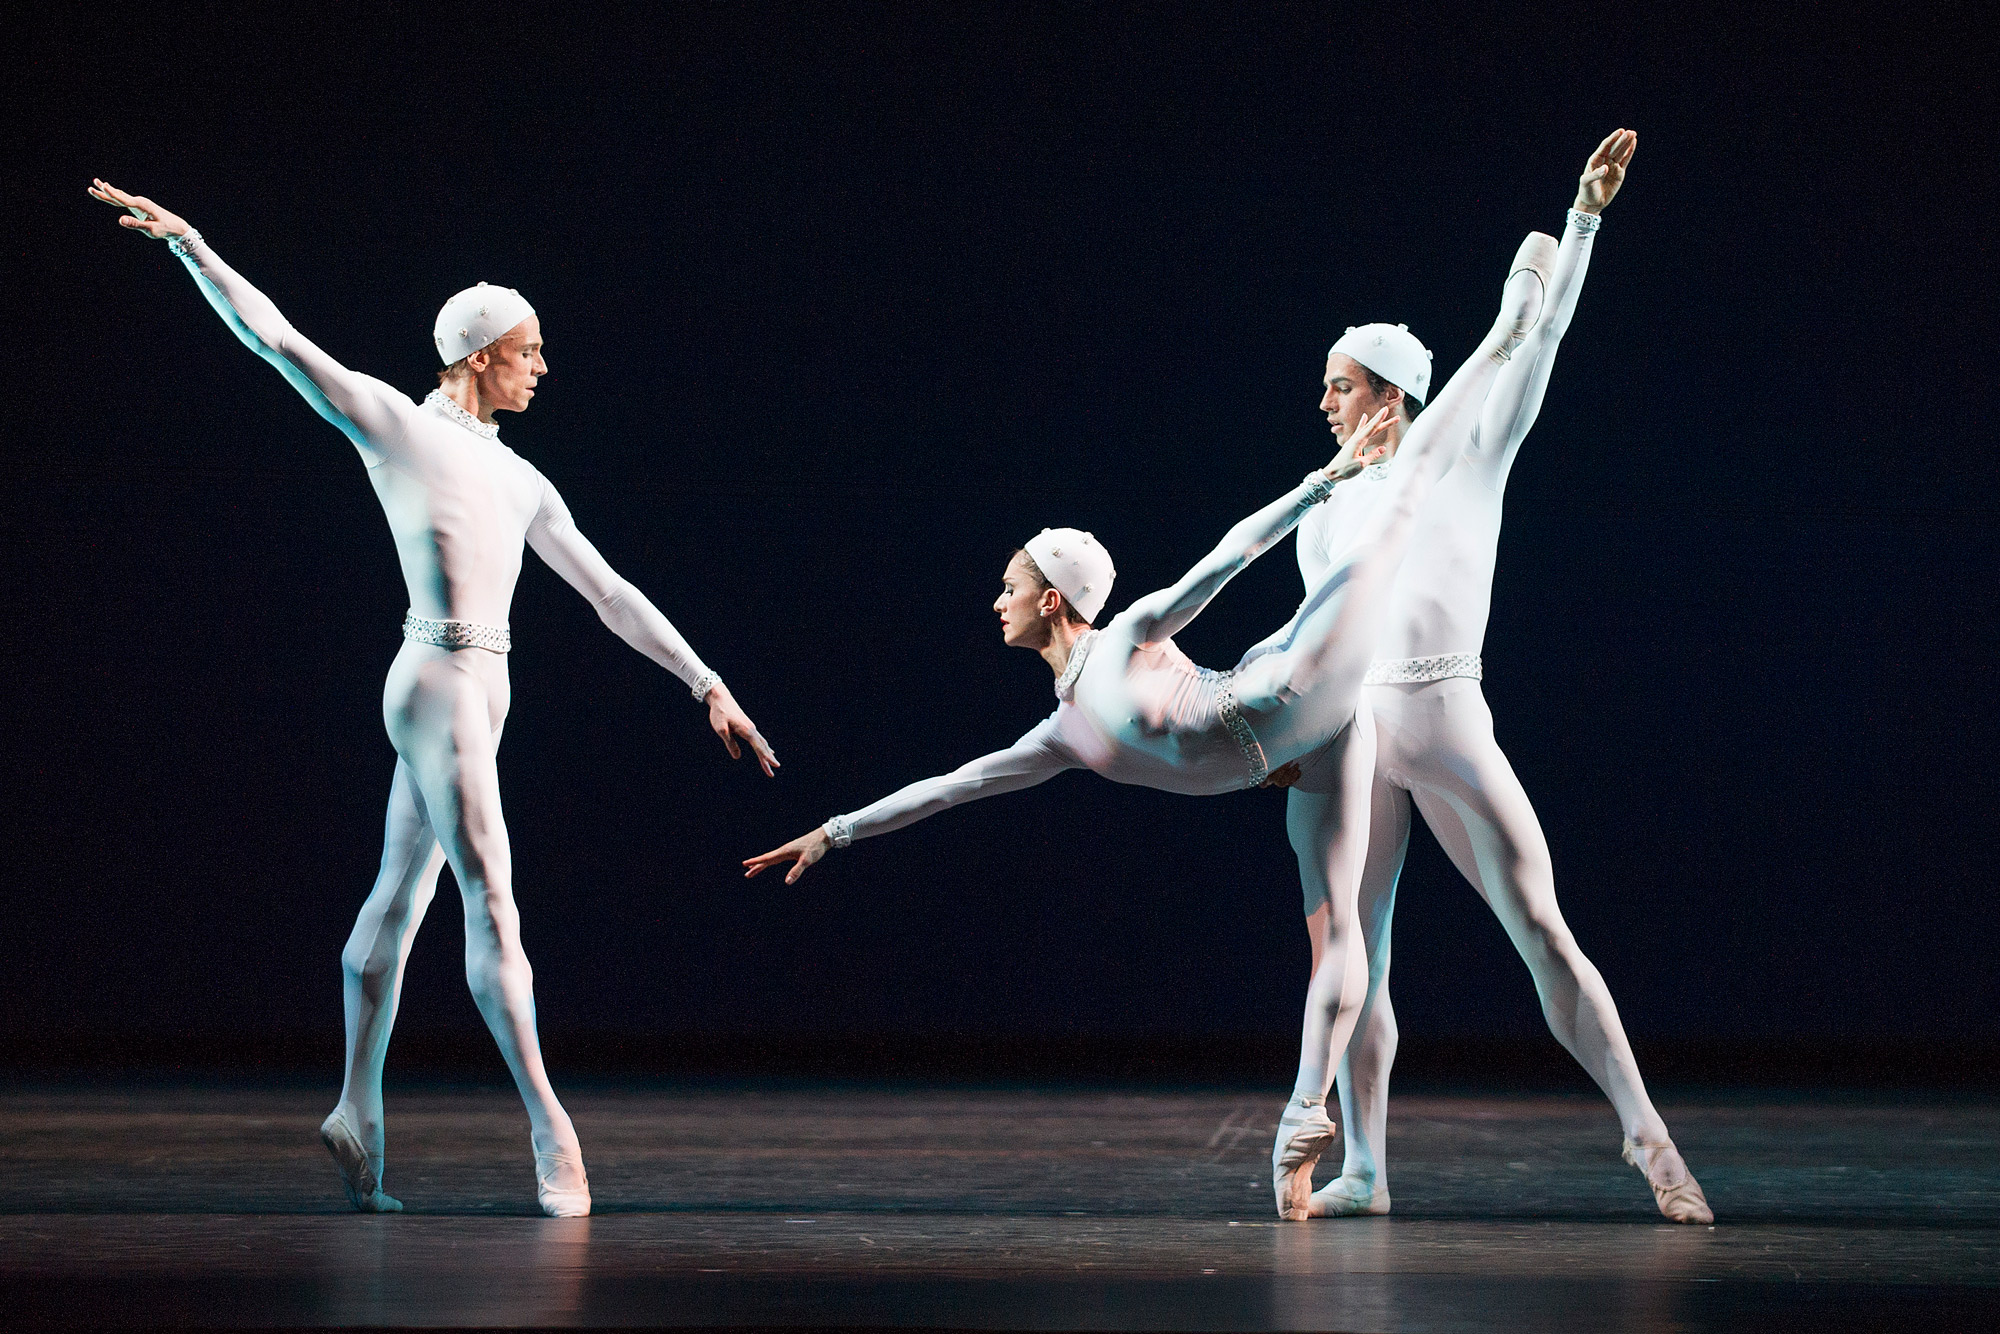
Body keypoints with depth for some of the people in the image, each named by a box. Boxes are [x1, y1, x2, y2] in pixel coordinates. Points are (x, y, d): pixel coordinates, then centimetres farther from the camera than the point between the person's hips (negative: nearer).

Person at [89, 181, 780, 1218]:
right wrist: (186, 244, -10)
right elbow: (273, 336, -5)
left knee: (399, 900, 13)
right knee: (492, 907, -11)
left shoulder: (518, 481, 17)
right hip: (438, 685, -8)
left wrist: (706, 683, 16)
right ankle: (549, 1127, -13)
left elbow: (609, 594, 19)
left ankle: (358, 1114, 20)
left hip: (477, 698, 8)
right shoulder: (395, 425, -2)